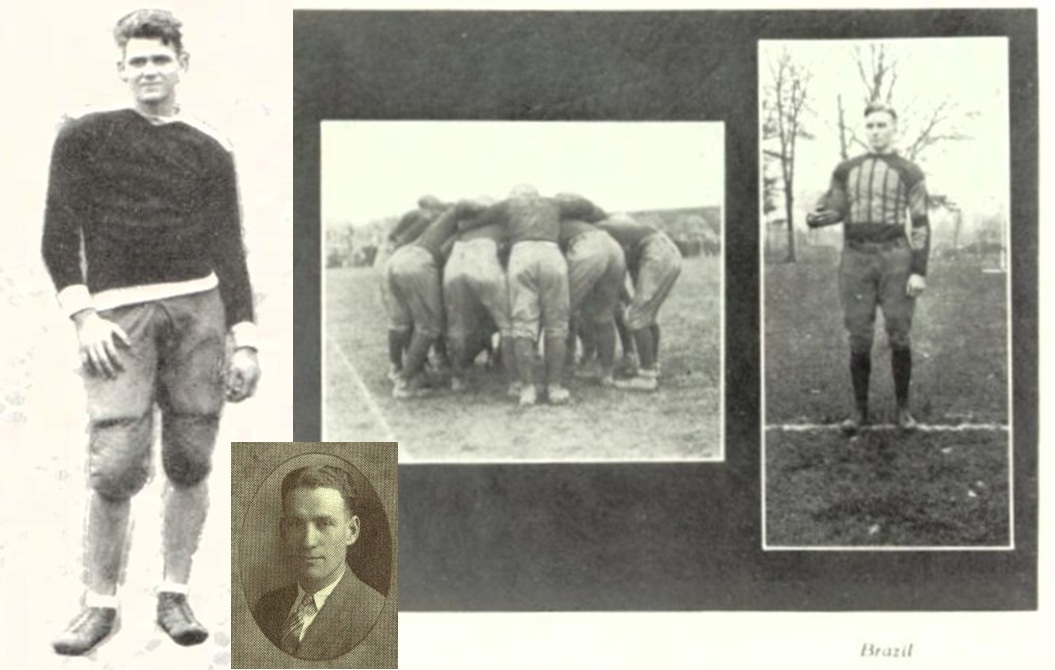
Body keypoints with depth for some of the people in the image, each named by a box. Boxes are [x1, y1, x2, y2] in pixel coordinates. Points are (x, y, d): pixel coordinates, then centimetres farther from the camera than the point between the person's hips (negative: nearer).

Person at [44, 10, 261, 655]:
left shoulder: (209, 152, 14)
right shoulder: (84, 136, 10)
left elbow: (229, 251, 12)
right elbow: (59, 234, 5)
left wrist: (244, 340, 6)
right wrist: (82, 315, -7)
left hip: (198, 308, 2)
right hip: (119, 311, -2)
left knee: (191, 462, 3)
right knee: (116, 468, -10)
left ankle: (175, 596, 16)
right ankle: (101, 604, 7)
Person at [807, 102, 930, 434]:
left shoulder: (909, 172, 4)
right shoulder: (846, 170, 13)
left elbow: (920, 224, 1)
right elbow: (834, 209, 15)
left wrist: (919, 271, -8)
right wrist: (814, 217, -11)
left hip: (894, 257, -2)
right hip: (855, 258, 2)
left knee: (899, 336, -1)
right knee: (859, 339, 2)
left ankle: (902, 408, 12)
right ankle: (860, 410, 12)